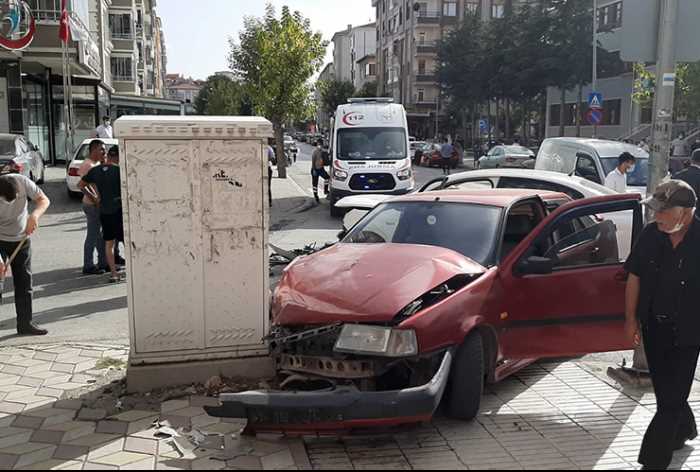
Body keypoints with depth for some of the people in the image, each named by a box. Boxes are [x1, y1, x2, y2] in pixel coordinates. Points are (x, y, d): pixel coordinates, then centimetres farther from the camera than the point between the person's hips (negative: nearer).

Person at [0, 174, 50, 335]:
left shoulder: (22, 181, -22)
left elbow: (44, 200, -12)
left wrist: (34, 216, -33)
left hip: (21, 239, 3)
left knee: (24, 282, 8)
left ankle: (25, 323, 17)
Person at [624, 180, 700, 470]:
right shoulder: (651, 235, -6)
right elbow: (635, 276, 5)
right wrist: (631, 318, 6)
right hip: (654, 327, 5)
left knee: (671, 398, 0)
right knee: (664, 389, 21)